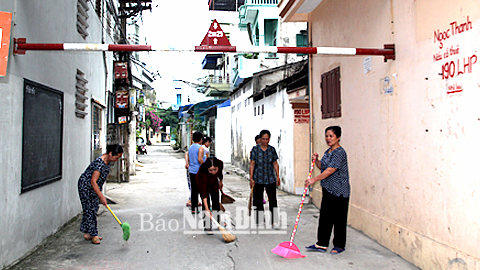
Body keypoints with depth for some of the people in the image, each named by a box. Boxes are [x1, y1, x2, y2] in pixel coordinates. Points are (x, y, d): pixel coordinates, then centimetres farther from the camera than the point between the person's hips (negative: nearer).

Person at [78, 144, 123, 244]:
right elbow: (93, 182, -31)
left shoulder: (107, 160, -3)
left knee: (94, 209, 10)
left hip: (94, 187, 9)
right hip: (86, 186, -9)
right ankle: (93, 234, 4)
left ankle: (88, 233, 18)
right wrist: (101, 196, -32)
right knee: (90, 210, -5)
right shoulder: (99, 163, -31)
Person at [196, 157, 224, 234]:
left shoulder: (220, 164, -33)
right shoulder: (203, 173, -43)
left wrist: (220, 181, 11)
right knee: (207, 204, -12)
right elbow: (204, 192, -43)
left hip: (214, 183, 5)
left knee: (216, 203, 8)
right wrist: (207, 209, -47)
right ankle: (207, 227, -1)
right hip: (203, 184, -4)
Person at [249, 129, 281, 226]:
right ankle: (259, 221, 17)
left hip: (271, 179, 2)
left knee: (273, 200, 3)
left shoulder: (272, 149, 4)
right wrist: (251, 178, -7)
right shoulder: (255, 149, -3)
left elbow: (275, 163, 10)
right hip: (258, 179, -2)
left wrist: (278, 176, 7)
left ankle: (273, 221, 15)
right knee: (258, 200, 5)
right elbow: (252, 164, -3)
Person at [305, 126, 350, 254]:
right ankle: (322, 244, 17)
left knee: (339, 218, 3)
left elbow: (331, 170, -23)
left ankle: (339, 246, 17)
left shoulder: (340, 152, -16)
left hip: (339, 191, -9)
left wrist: (314, 179, -25)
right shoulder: (327, 151, 13)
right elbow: (322, 167, 23)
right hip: (327, 189, 9)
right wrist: (316, 160, 3)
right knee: (324, 217, 10)